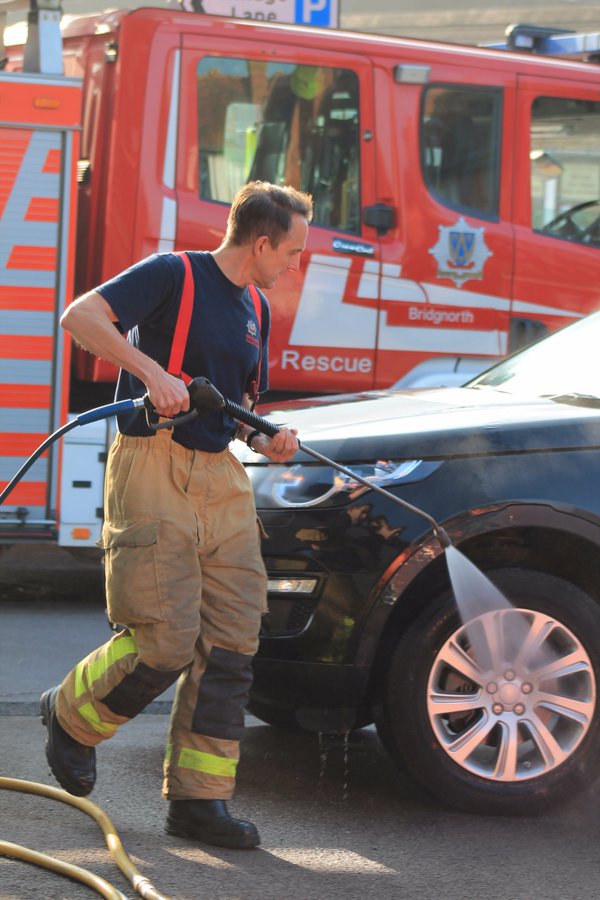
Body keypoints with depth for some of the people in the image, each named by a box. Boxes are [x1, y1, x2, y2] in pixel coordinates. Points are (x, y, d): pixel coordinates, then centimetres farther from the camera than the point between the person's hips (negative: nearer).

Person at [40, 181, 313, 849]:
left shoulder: (256, 311, 19)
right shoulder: (173, 275, -5)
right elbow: (80, 317, -16)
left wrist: (266, 440, 7)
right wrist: (151, 370, -26)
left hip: (223, 480, 8)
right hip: (153, 472, -8)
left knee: (231, 647, 0)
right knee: (164, 641, -11)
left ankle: (198, 799, 7)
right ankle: (71, 716, 17)